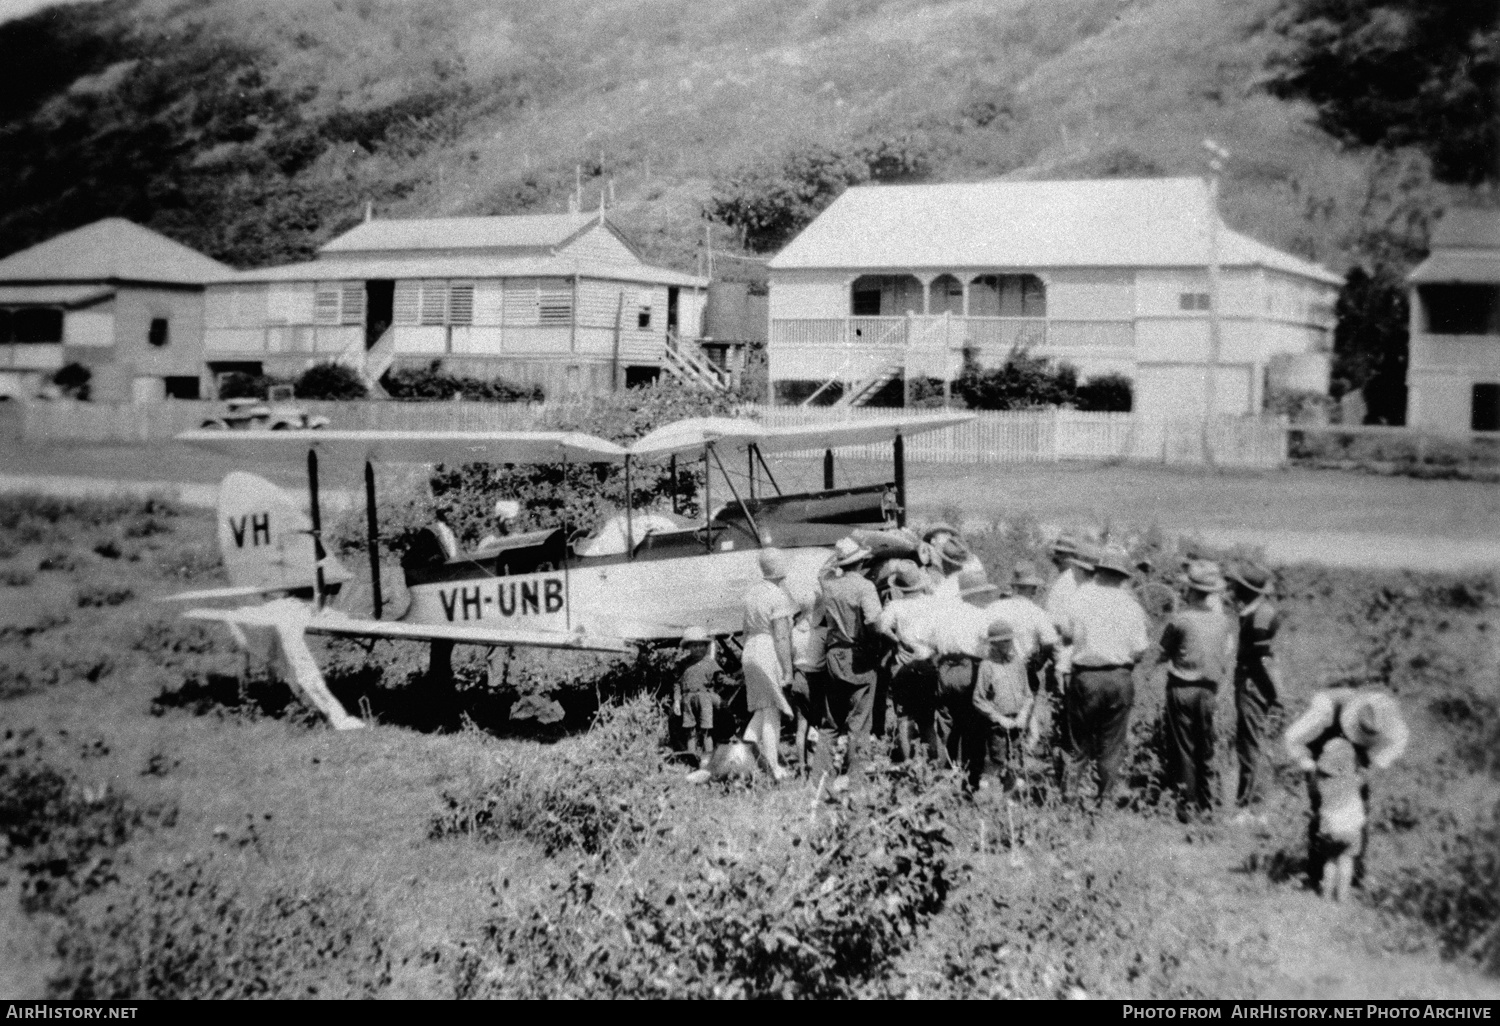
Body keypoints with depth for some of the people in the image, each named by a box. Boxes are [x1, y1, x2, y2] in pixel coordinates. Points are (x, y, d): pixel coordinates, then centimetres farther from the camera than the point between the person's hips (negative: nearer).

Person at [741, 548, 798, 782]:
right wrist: (787, 669, -13)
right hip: (771, 655, -8)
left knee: (762, 708, 17)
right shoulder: (779, 596, -14)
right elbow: (781, 637, -16)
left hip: (751, 651, 8)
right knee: (772, 712, -2)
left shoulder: (752, 593, 11)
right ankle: (773, 767, 2)